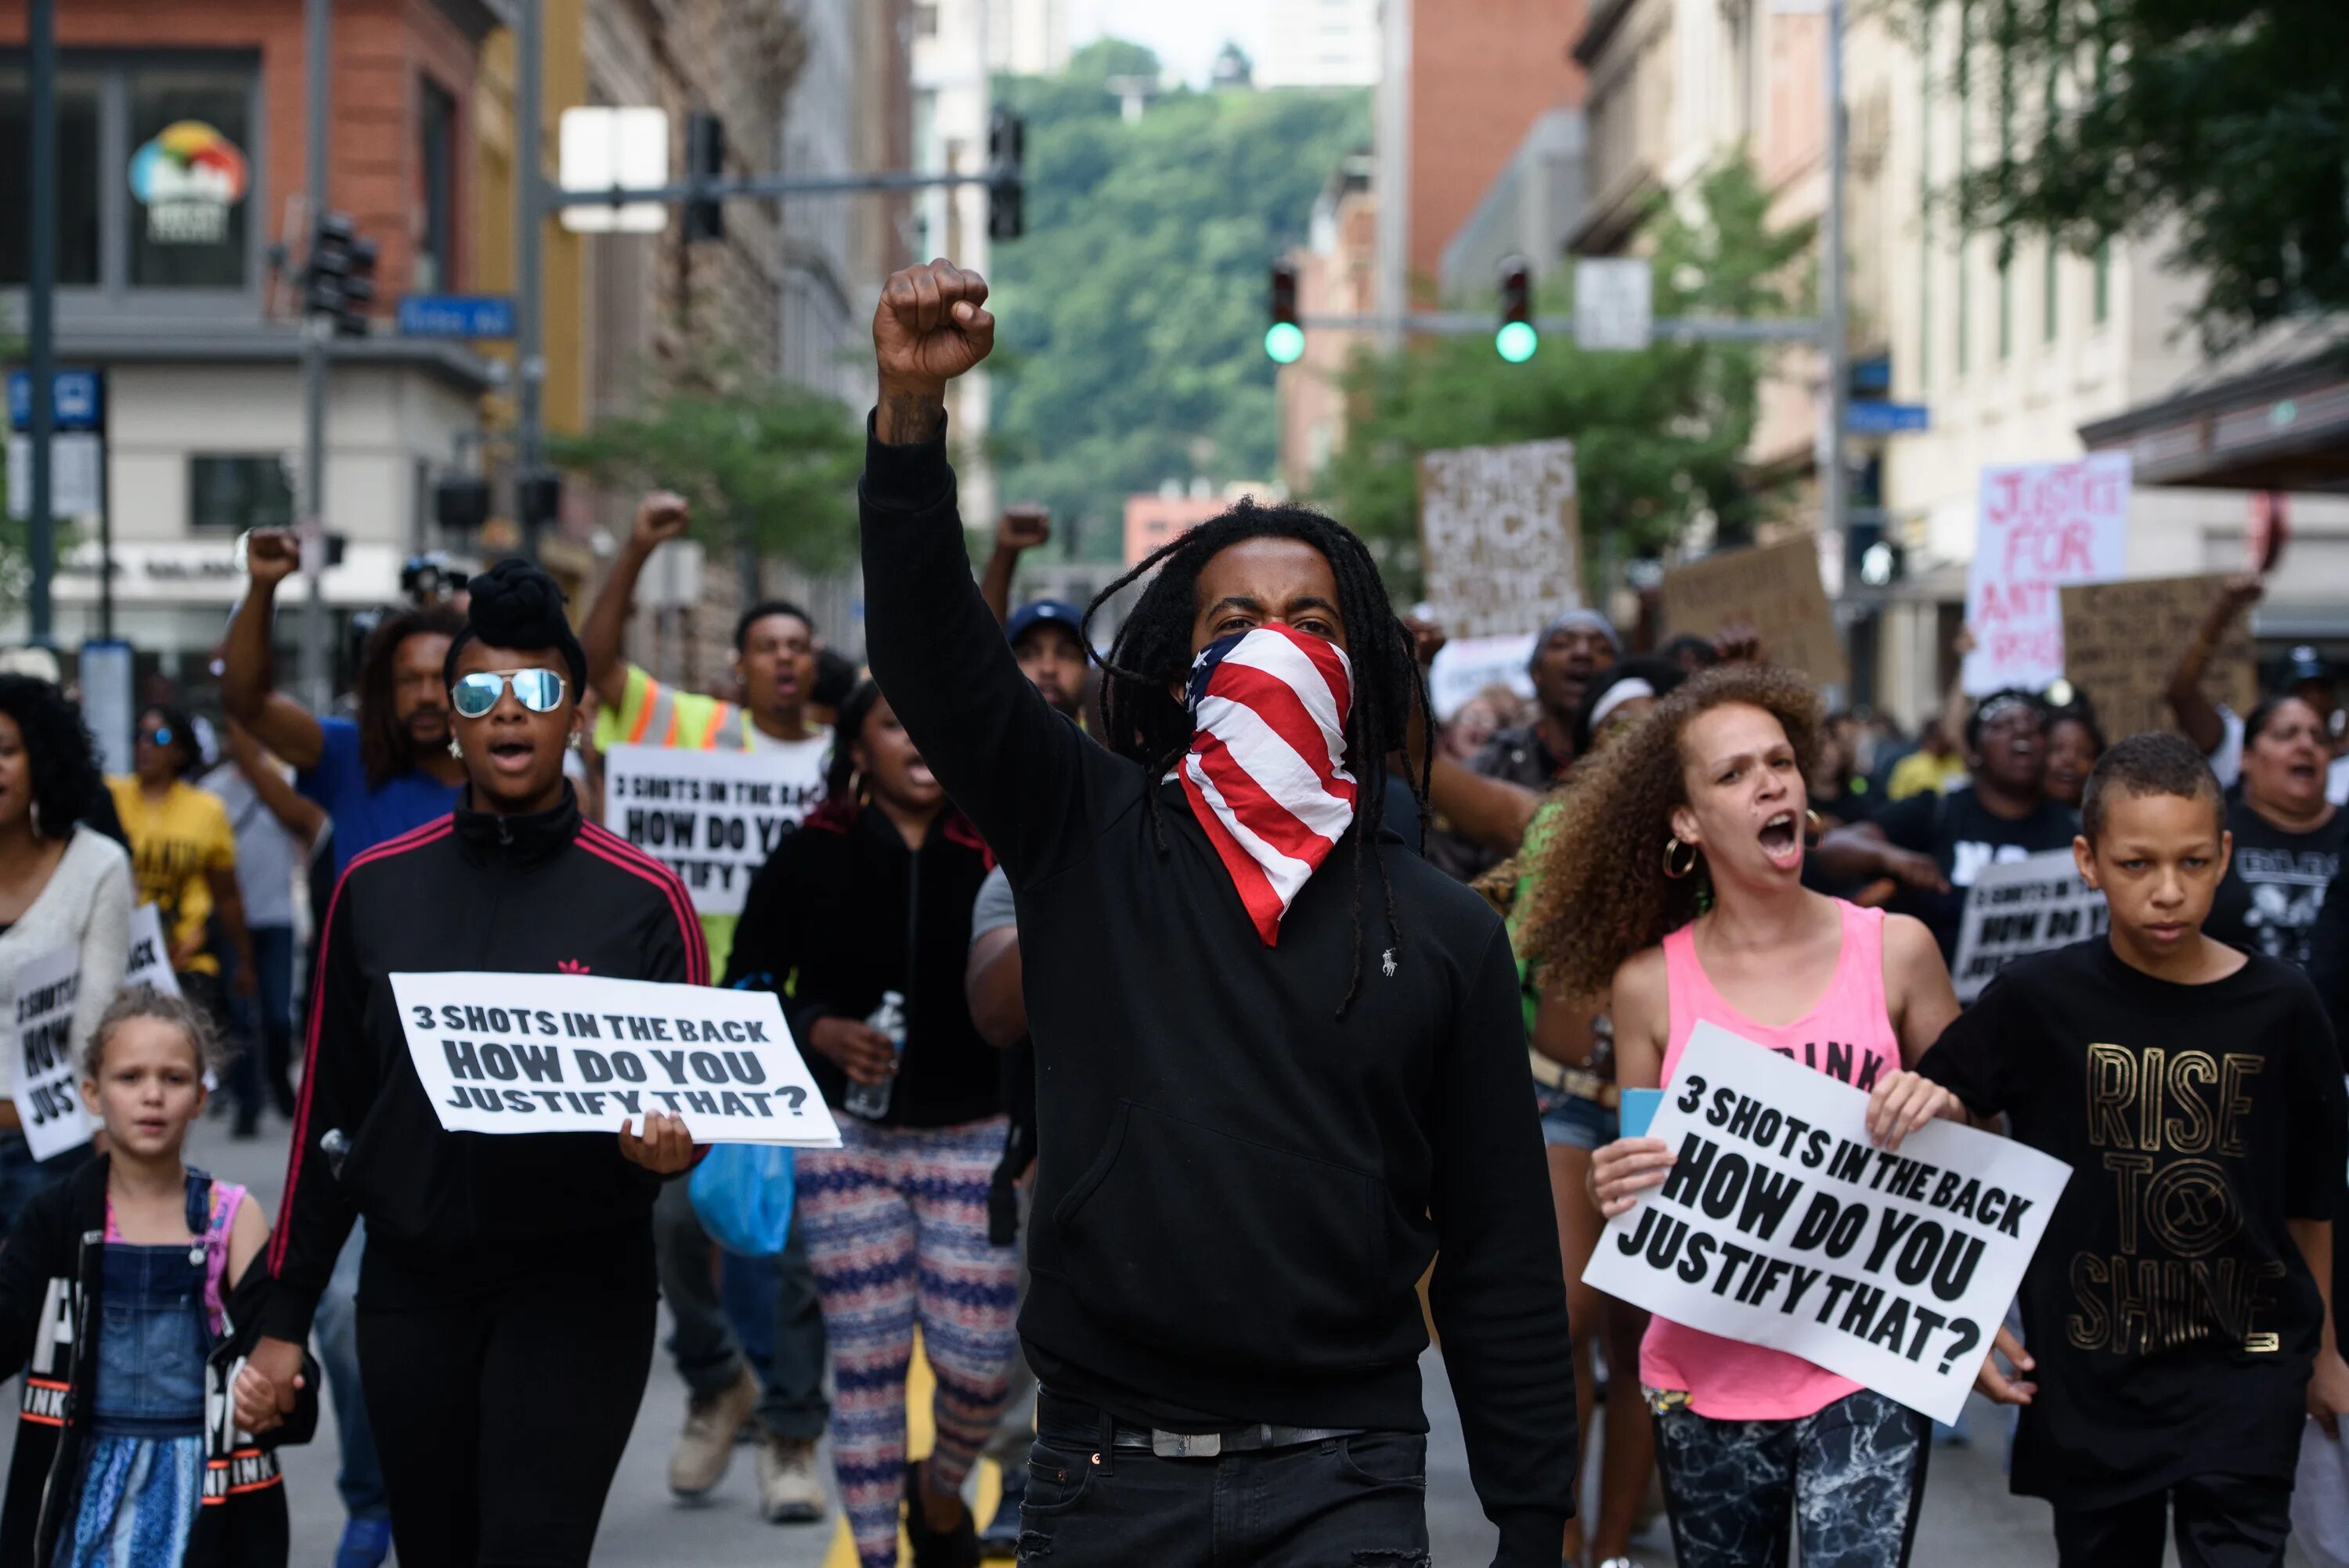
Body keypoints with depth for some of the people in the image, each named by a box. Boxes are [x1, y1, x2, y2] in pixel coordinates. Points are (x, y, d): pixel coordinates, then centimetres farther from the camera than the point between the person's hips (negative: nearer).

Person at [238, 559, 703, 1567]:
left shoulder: (643, 899, -2)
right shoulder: (378, 887, 6)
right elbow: (327, 1111, 10)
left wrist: (666, 1147, -23)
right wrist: (283, 1319, 8)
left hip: (578, 1285, -3)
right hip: (413, 1287, 3)